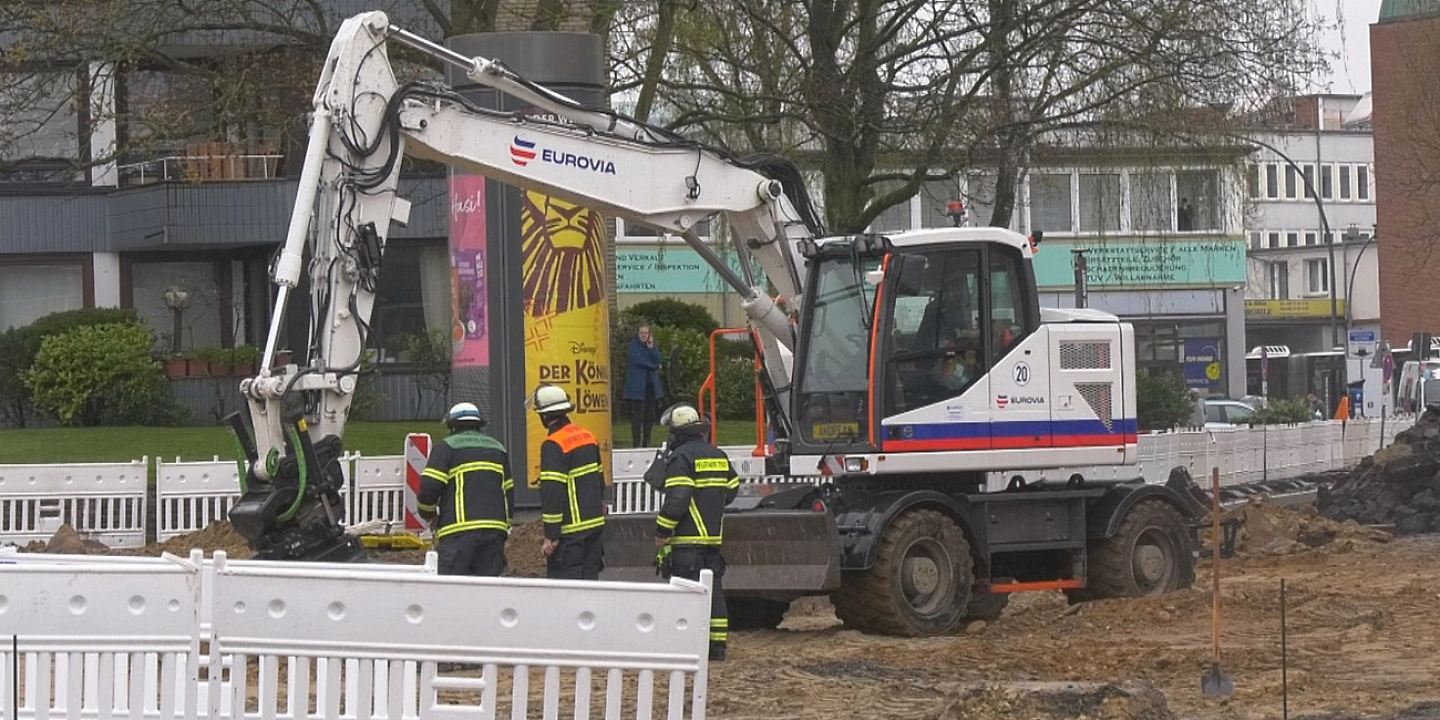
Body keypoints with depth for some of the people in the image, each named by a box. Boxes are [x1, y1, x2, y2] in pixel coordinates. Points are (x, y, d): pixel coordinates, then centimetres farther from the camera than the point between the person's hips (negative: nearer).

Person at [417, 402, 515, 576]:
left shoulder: (446, 447, 3)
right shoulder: (498, 448, 21)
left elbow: (429, 487, -5)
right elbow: (509, 492, 21)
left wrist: (428, 514, 13)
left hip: (460, 530, -5)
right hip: (495, 528, 5)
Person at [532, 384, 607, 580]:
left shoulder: (553, 446, -17)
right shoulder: (587, 437, 10)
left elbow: (552, 492, -20)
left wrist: (551, 536, -17)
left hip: (570, 530, -8)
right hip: (595, 525, 8)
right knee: (589, 579, 13)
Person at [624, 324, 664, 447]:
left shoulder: (653, 346, 14)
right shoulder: (633, 346, 0)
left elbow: (657, 360, 1)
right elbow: (637, 360, -12)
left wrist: (651, 347, -9)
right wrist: (654, 366, -4)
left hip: (651, 385, 5)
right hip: (637, 386, -5)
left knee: (649, 416, 5)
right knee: (637, 416, -9)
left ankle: (646, 442, 11)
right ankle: (636, 443, -8)